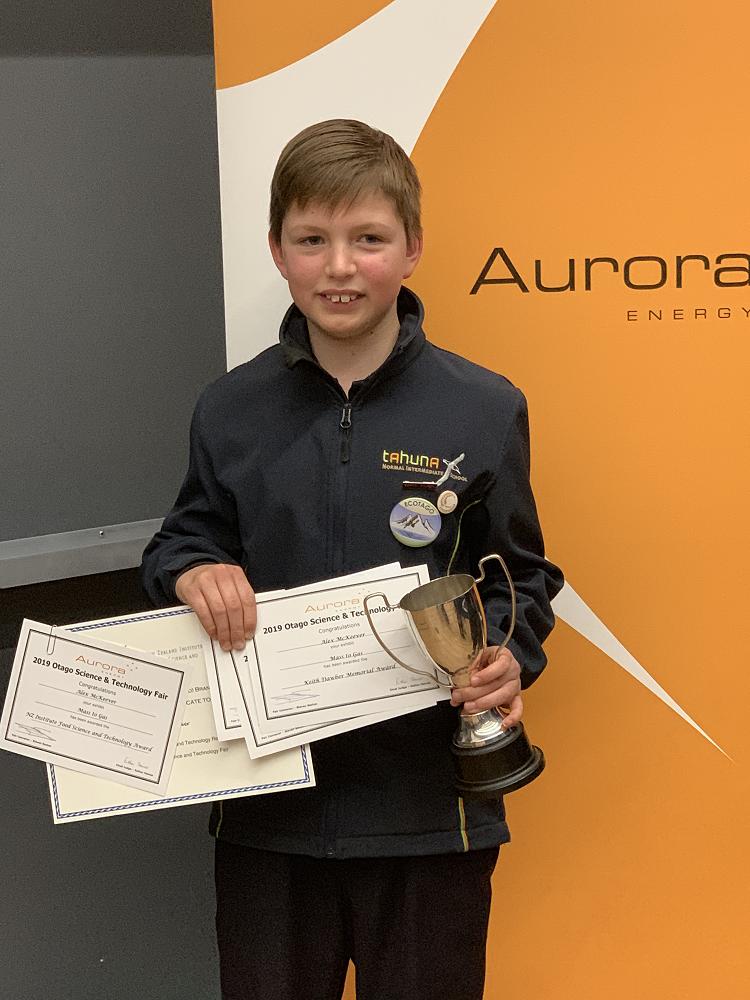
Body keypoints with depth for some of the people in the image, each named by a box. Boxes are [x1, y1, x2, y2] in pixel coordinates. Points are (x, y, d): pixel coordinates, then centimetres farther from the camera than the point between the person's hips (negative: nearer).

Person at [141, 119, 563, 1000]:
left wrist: (508, 660, -15)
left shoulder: (483, 410, -4)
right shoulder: (231, 410, 2)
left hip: (428, 806, -1)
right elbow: (183, 539, 13)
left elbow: (521, 575, 4)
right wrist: (191, 571, -10)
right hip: (265, 807, 2)